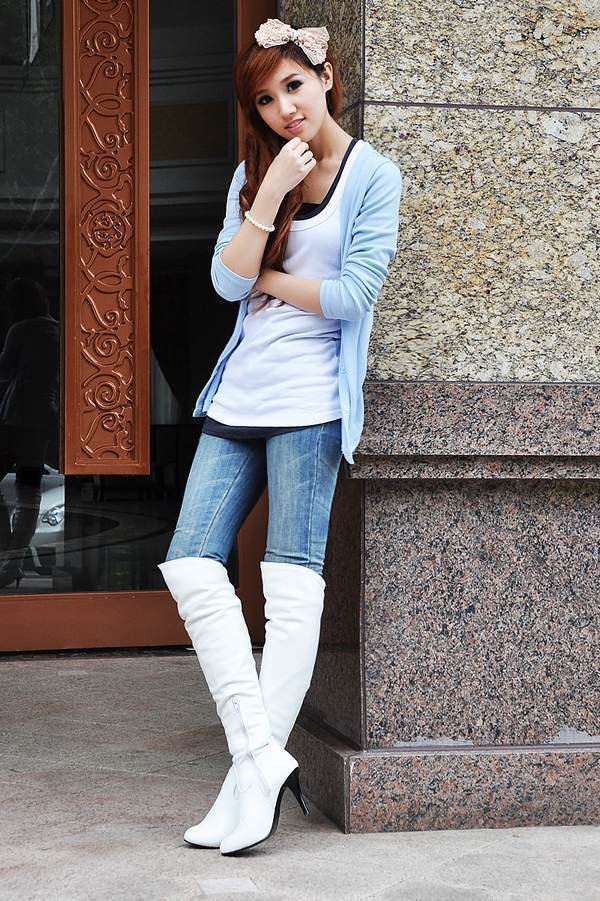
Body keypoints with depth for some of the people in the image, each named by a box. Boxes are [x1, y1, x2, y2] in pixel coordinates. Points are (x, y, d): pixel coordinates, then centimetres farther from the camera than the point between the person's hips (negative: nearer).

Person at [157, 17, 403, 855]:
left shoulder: (374, 175, 0)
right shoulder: (254, 174, 13)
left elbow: (352, 297, -10)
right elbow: (228, 282, 0)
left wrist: (266, 279, 0)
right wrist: (270, 196, -10)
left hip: (310, 402, -6)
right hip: (239, 398, 6)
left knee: (293, 586, -5)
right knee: (191, 565, -4)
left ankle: (252, 776, -1)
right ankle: (260, 752, -3)